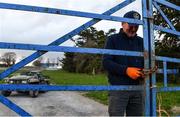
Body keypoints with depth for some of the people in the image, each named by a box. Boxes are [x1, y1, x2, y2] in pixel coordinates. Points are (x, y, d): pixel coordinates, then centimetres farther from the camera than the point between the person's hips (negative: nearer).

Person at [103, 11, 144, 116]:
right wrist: (126, 70, -20)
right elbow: (106, 62, -7)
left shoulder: (141, 41, 14)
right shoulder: (113, 39, 2)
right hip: (118, 88, -4)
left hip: (137, 88, 4)